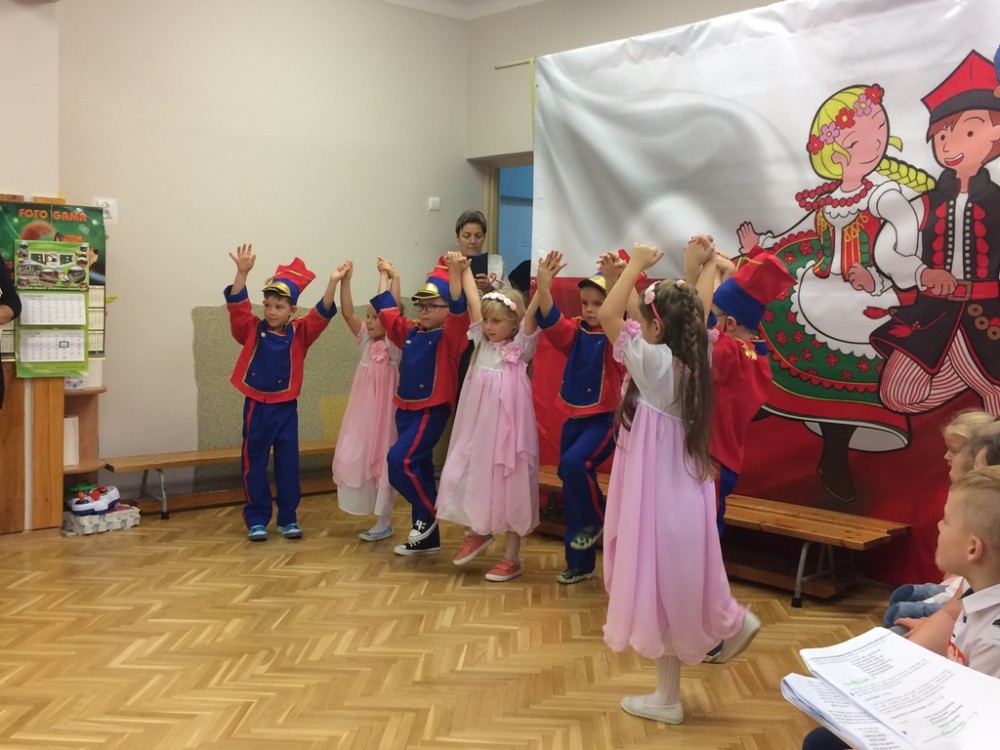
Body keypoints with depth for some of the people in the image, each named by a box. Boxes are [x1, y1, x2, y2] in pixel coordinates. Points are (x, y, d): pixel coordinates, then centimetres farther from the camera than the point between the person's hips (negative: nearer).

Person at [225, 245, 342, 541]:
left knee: (288, 465, 6)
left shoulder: (299, 333, 0)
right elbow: (237, 305, -15)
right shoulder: (252, 331, -2)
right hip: (257, 407, -1)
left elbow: (322, 314, -11)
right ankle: (257, 519, 14)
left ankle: (288, 518, 17)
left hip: (286, 408, 1)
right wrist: (242, 272, -30)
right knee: (254, 465, 5)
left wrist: (333, 283, -26)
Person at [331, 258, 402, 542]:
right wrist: (345, 281, -12)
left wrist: (390, 277, -21)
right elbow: (347, 313, -3)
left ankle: (384, 522, 8)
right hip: (361, 411, 6)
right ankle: (375, 514, 19)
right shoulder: (366, 340, 7)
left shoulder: (394, 343, -8)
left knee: (381, 461, 0)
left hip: (382, 410, -6)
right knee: (356, 459, 6)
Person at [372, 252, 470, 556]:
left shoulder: (449, 337, -10)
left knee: (399, 460, -20)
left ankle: (430, 512, 2)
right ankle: (427, 537, 21)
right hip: (405, 409, 8)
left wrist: (455, 273, -38)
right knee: (418, 468, 12)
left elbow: (458, 309, -27)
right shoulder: (410, 332, 9)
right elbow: (387, 311, 20)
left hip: (431, 412, -8)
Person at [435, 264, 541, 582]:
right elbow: (473, 300, 5)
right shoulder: (482, 341, 5)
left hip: (506, 428, -5)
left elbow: (532, 315, -22)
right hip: (476, 427, 5)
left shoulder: (521, 346, -7)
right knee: (469, 477, 8)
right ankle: (477, 532, 34)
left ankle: (511, 557, 14)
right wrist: (464, 270, 5)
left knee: (509, 487, 3)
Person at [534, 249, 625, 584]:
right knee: (572, 491, 9)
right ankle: (580, 562, 21)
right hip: (575, 418, 6)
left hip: (605, 419, -6)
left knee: (574, 463, -28)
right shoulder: (575, 332, 3)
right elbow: (550, 321, -14)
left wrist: (613, 284, -46)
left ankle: (597, 518, 1)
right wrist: (543, 286, -31)